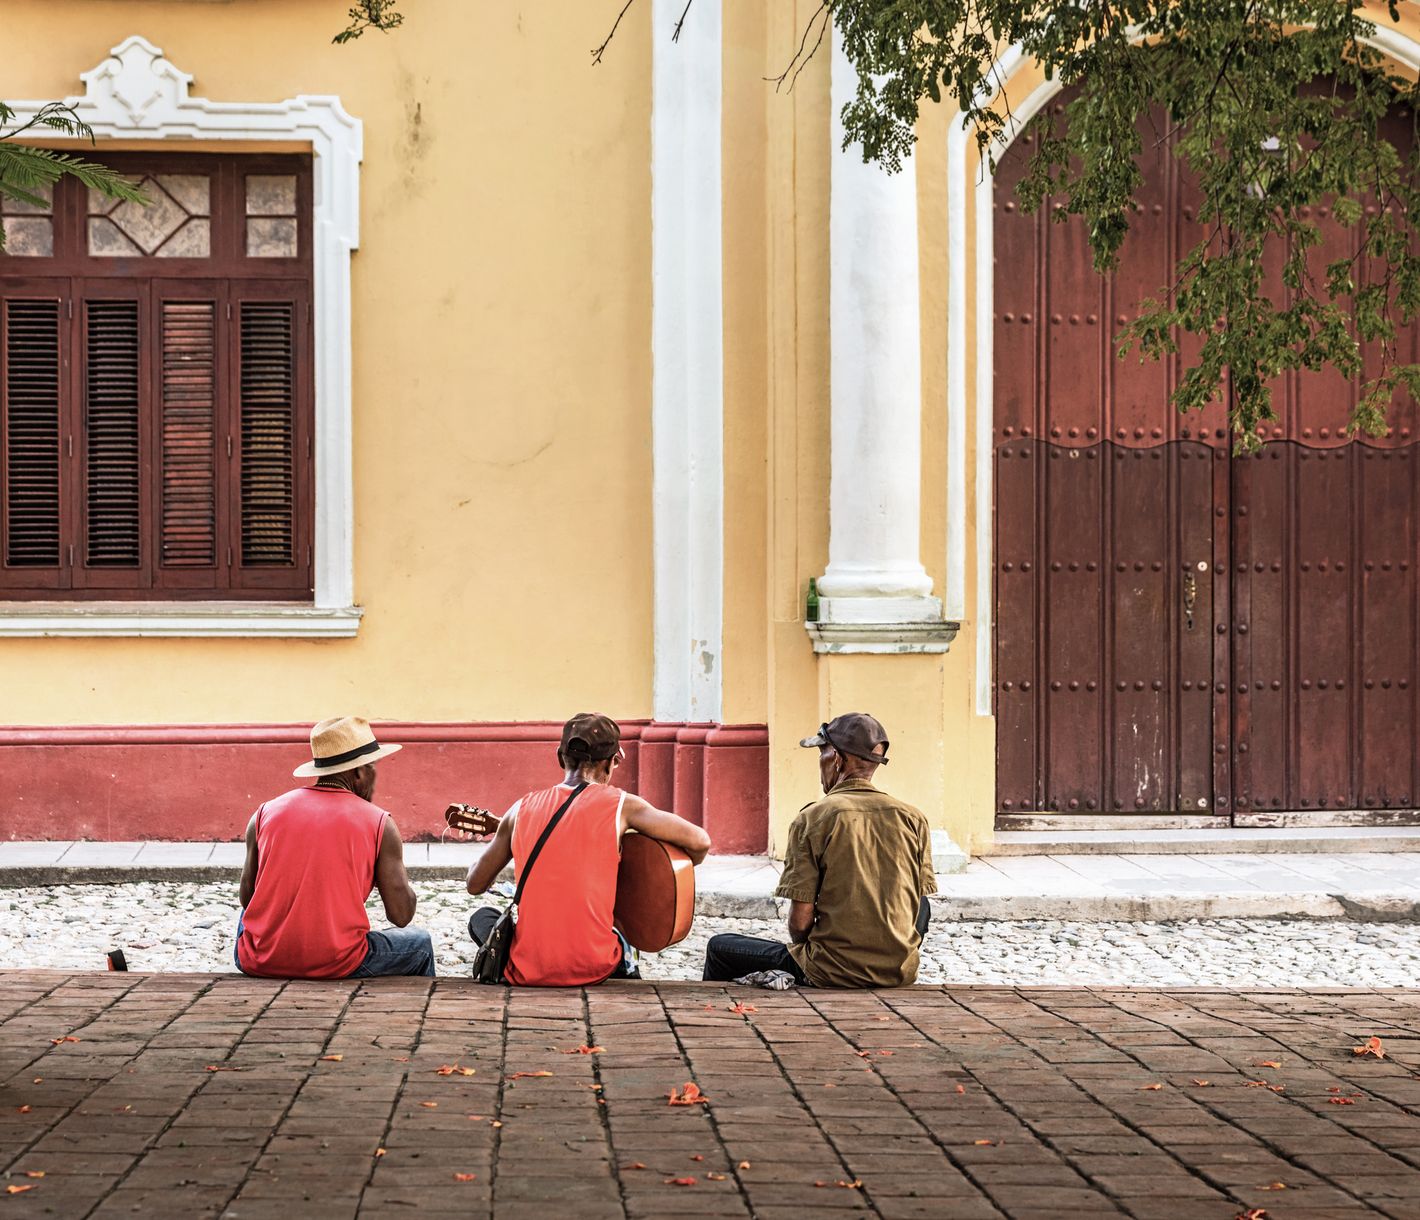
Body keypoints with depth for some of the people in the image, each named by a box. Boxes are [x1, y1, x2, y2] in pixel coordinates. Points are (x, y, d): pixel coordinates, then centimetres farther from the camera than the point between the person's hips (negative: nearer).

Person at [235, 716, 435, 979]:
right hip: (336, 966, -3)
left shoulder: (264, 814, 7)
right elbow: (402, 915, -2)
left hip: (260, 964, 3)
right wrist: (394, 854, 16)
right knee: (419, 944, 26)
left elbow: (247, 899, 12)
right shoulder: (379, 823, -1)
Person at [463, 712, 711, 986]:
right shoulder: (621, 804, -4)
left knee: (481, 918, 33)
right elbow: (699, 842, -5)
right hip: (593, 969, 0)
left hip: (526, 973, 0)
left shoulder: (522, 809, 3)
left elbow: (475, 884, 12)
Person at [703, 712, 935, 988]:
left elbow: (800, 920, -11)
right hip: (901, 973, 4)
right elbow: (918, 907, 6)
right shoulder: (913, 819, 2)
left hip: (835, 974, -4)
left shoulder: (813, 819, -9)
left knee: (719, 948, 16)